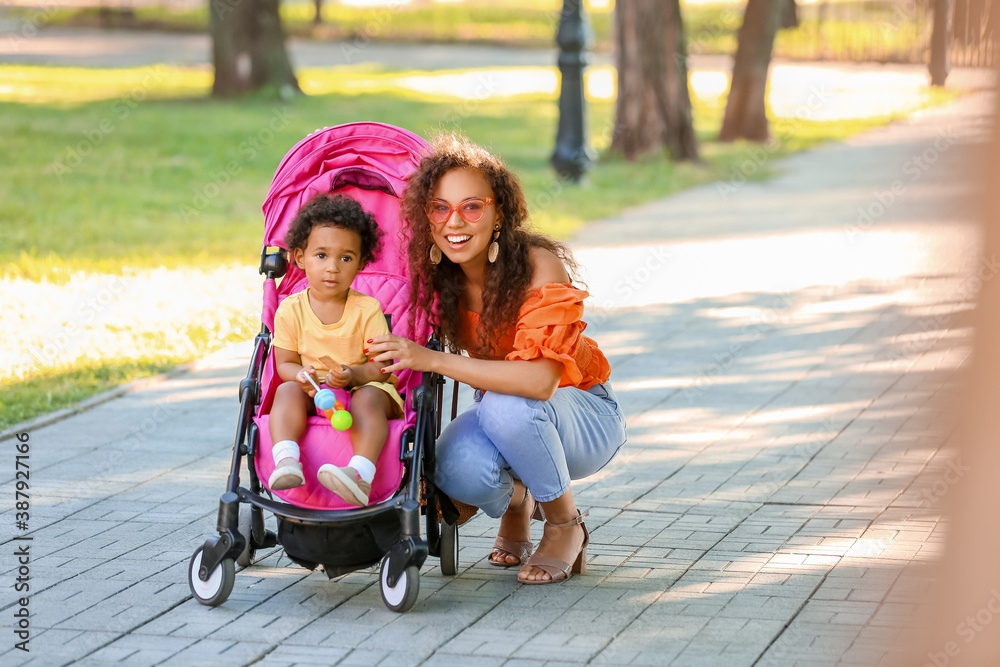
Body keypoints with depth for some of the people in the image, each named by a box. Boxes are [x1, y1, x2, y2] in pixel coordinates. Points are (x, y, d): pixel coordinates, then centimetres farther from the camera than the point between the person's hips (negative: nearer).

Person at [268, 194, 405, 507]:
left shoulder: (367, 310, -7)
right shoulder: (291, 310, -1)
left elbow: (382, 365, -9)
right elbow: (285, 363, 3)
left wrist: (353, 375, -30)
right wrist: (302, 375, -21)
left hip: (363, 387, -2)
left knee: (369, 398, -35)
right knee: (287, 391, -27)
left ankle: (361, 476, -54)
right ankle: (286, 463, -46)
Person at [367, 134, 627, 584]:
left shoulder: (540, 266, -26)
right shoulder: (434, 276, -11)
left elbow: (539, 379, -39)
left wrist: (431, 359, -42)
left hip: (582, 417, -3)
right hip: (505, 421, 3)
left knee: (507, 405, -37)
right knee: (460, 471, -32)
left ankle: (566, 527, -10)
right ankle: (513, 502, 7)